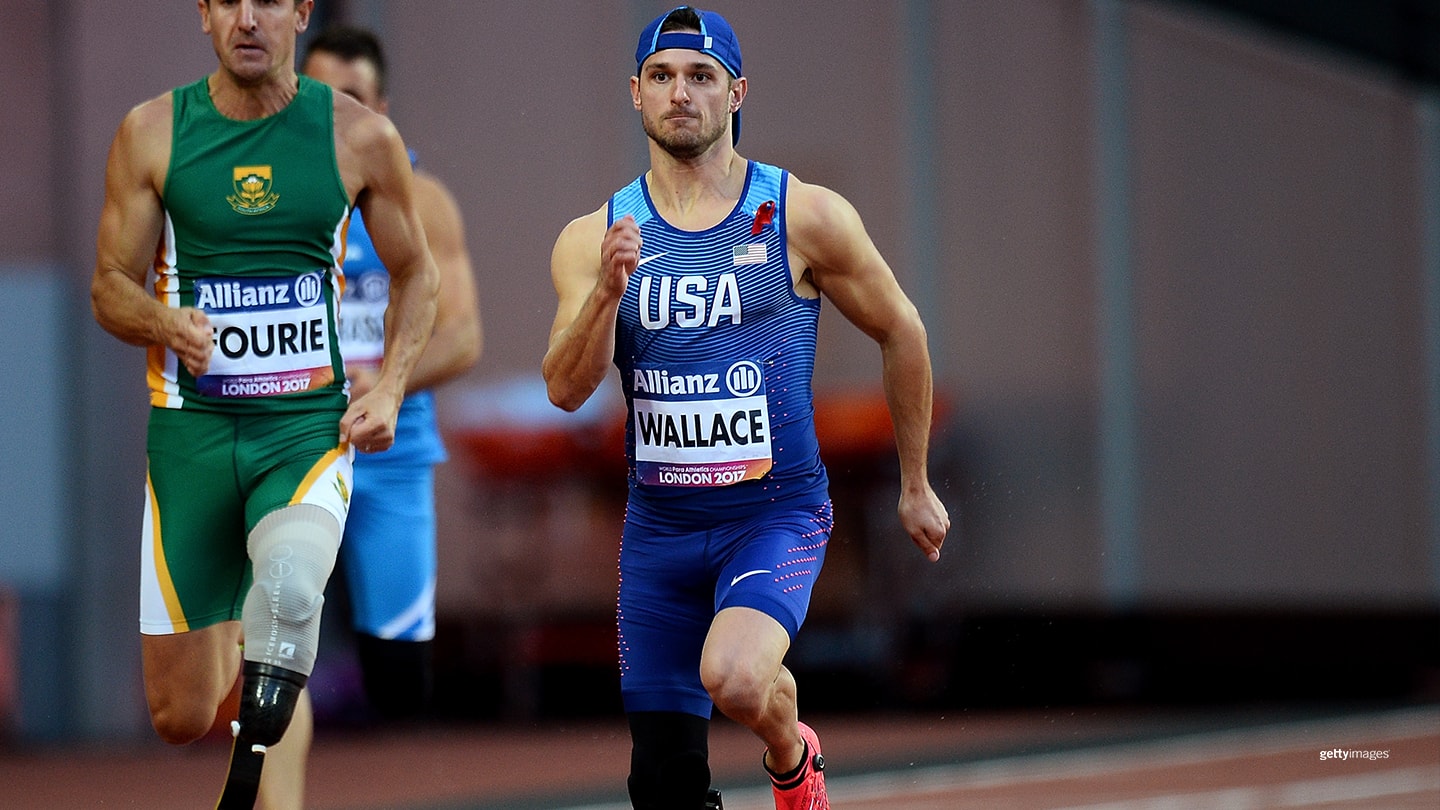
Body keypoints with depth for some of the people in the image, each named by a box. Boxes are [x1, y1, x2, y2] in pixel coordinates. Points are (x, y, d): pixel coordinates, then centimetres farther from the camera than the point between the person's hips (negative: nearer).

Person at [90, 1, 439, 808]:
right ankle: (229, 644, 40)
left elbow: (416, 274, 13)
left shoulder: (360, 135, 0)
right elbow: (110, 287, 6)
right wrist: (167, 325, -17)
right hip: (191, 429, 1)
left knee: (289, 582, -37)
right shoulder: (152, 132, 0)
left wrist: (390, 388, -2)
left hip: (309, 427, -1)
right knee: (179, 719, 3)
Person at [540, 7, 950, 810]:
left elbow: (900, 332, 6)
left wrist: (916, 487, 11)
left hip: (777, 513, -3)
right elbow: (566, 390, -9)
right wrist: (608, 291, -27)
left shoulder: (804, 217, -5)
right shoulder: (594, 239, 1)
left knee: (734, 678, -31)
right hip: (659, 526, 3)